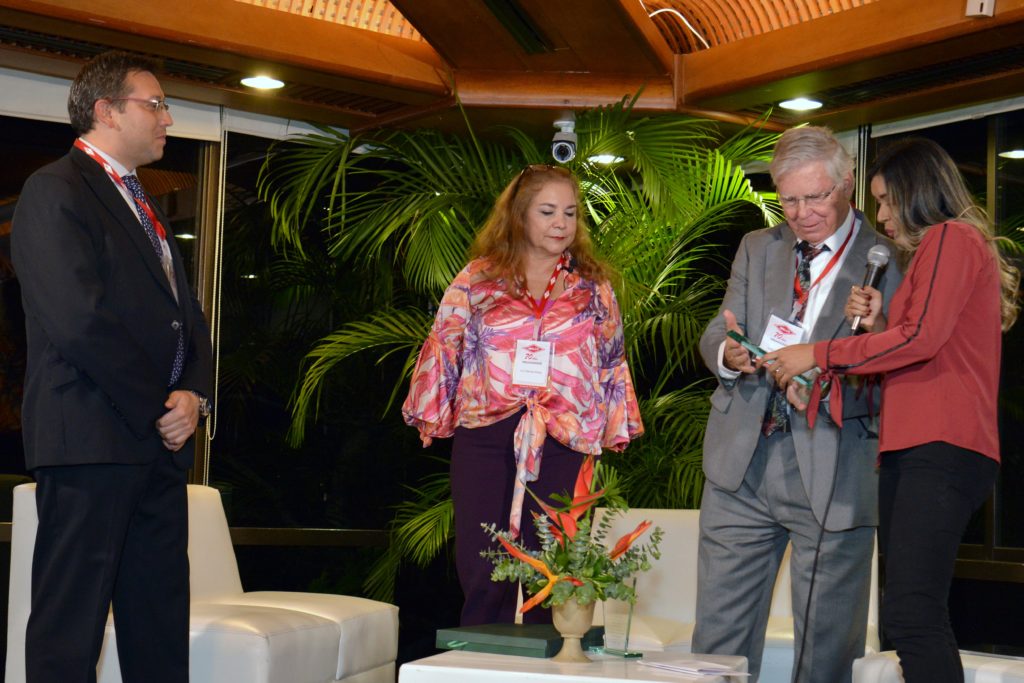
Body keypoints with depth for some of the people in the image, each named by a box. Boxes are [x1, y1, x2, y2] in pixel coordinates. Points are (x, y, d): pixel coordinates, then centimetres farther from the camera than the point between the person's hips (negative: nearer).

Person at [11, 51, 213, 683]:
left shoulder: (144, 205, 22)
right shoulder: (57, 190, -6)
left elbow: (188, 316, 19)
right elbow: (79, 321, -17)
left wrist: (194, 394, 0)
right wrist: (158, 409, -11)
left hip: (160, 441, 9)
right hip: (92, 436, -9)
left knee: (161, 625, 10)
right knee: (70, 624, -3)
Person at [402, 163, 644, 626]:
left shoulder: (593, 287, 11)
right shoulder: (477, 280, 6)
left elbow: (612, 361, 15)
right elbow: (443, 349, 10)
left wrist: (614, 429, 11)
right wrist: (432, 415, 8)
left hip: (564, 444, 1)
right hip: (485, 436, 0)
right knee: (482, 572, 0)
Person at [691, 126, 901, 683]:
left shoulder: (887, 261, 0)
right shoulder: (757, 248, 16)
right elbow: (715, 335, 11)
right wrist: (728, 354, -13)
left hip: (835, 472, -4)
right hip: (743, 461, 4)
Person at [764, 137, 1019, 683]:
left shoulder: (951, 238, -1)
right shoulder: (939, 250, 28)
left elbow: (922, 337, -14)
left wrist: (819, 355, -8)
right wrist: (878, 326, 11)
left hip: (940, 450, -11)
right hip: (911, 451, 11)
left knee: (910, 614, -21)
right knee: (913, 619, 7)